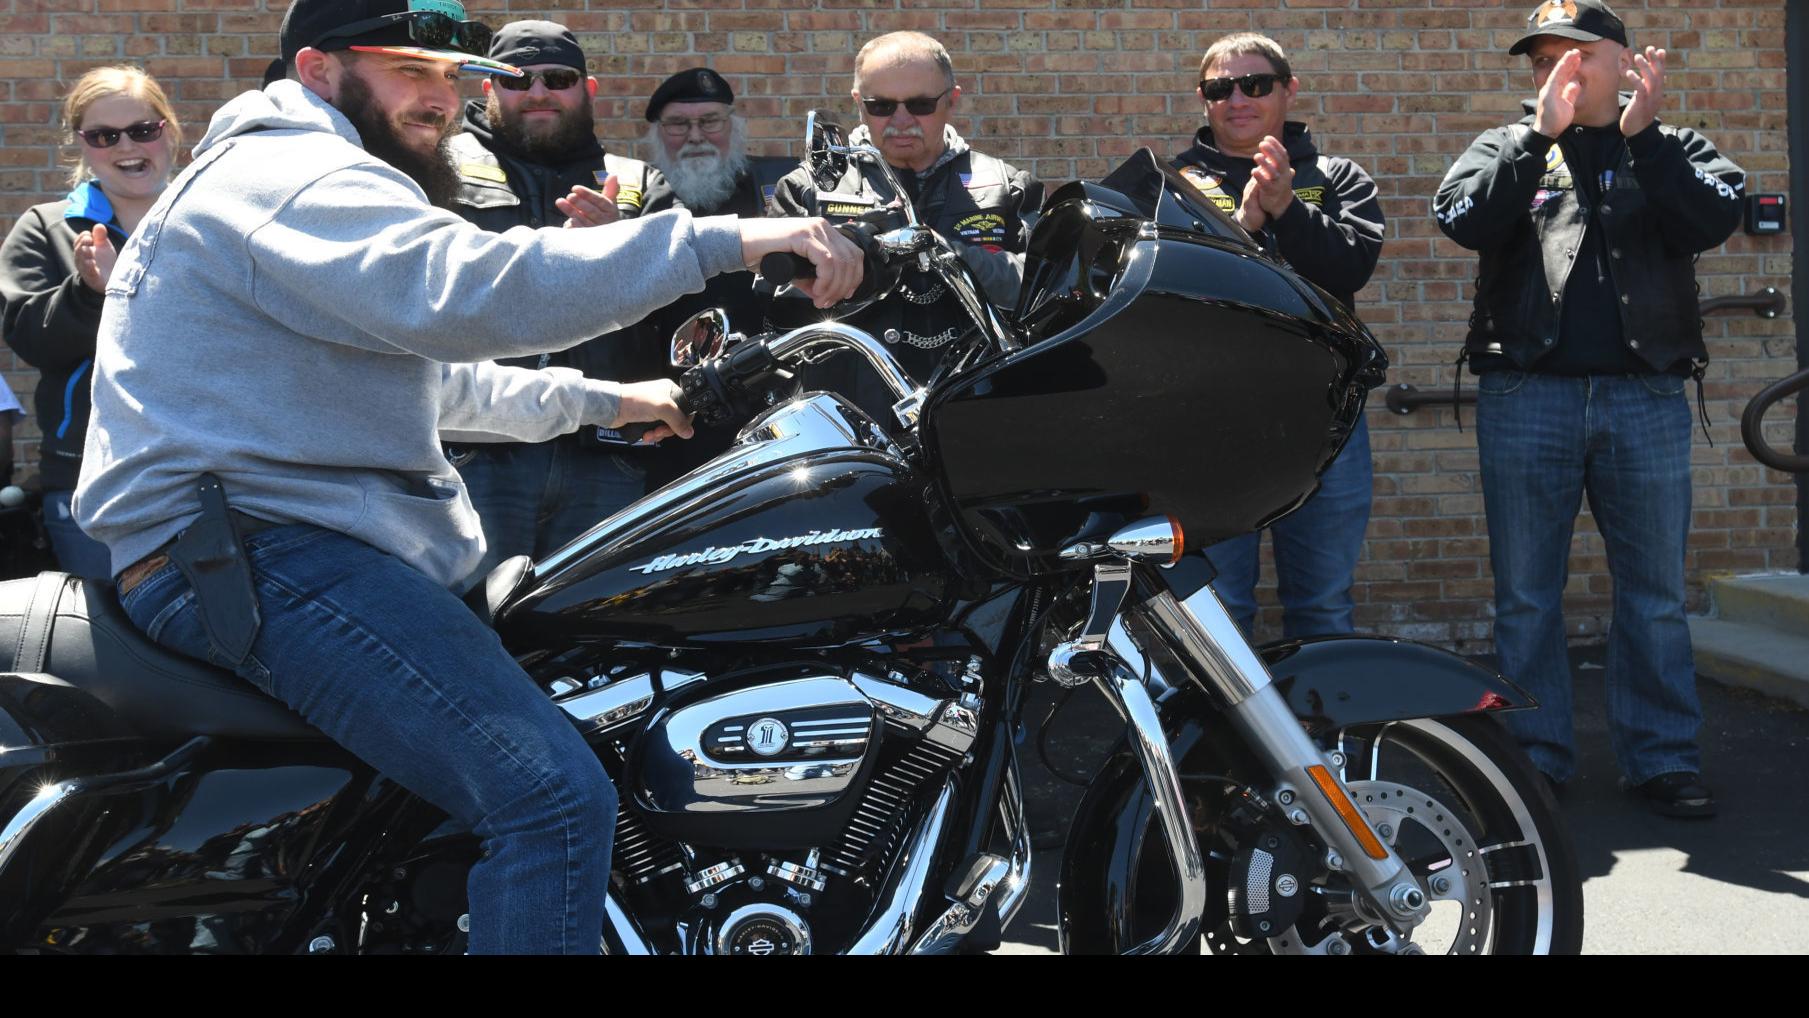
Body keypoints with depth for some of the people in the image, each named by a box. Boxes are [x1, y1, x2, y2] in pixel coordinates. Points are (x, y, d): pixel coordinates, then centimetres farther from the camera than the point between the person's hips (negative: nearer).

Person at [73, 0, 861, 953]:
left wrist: (600, 400, 34)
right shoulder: (290, 179, -12)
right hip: (255, 554, -12)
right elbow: (466, 289, -32)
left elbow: (432, 373, 36)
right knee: (558, 796, -26)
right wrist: (720, 240, -33)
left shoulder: (316, 178, 25)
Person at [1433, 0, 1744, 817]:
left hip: (1646, 401, 0)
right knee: (1525, 596, 3)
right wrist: (1541, 131, -13)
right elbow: (1462, 217, -8)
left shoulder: (1674, 151, 13)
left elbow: (1712, 221, -7)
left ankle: (1662, 758, 12)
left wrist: (1641, 134, -12)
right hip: (1527, 394, 0)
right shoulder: (1509, 149, 12)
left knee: (1655, 594, 4)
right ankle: (1534, 759, 11)